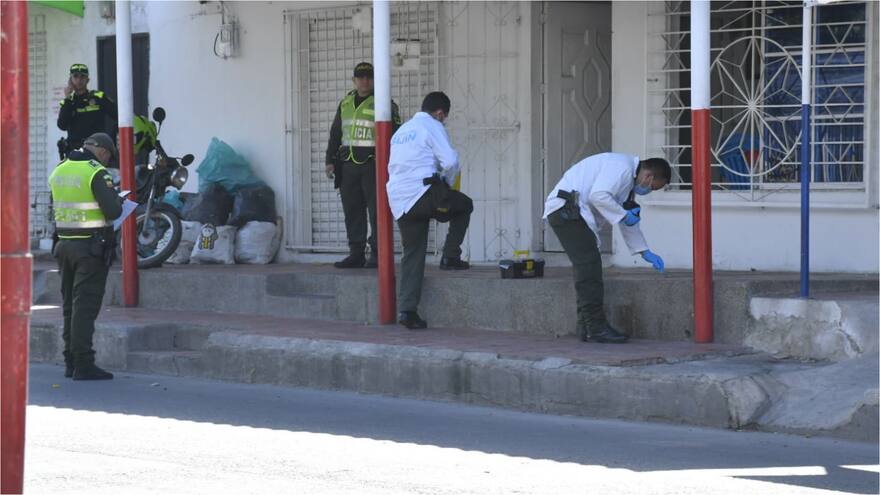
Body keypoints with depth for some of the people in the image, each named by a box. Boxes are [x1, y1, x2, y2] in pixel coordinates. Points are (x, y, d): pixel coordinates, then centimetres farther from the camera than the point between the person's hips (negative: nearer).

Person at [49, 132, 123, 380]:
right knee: (85, 306, -7)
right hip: (91, 247, -7)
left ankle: (71, 362, 16)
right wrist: (117, 200, 4)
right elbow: (113, 211, -18)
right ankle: (83, 365, -8)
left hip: (64, 244, 7)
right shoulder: (96, 173, -13)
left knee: (71, 305, 13)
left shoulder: (59, 171, 10)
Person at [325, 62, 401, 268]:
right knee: (352, 211, 6)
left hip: (373, 165, -6)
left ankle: (377, 255, -2)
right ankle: (356, 253, 11)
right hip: (348, 166, 6)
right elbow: (335, 133, 22)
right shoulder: (345, 103, 16)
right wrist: (331, 160, 17)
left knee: (376, 210, -6)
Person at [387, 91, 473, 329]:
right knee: (464, 206, 18)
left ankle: (407, 310, 3)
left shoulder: (401, 131, 24)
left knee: (412, 255, 11)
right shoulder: (432, 127, -1)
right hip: (423, 192, -7)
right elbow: (450, 161, -11)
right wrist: (448, 183, 10)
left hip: (399, 200, 7)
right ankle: (450, 257, 8)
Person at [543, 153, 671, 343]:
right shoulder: (622, 167, -12)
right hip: (566, 208, -11)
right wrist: (624, 215, -12)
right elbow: (598, 195, -25)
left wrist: (645, 252, 28)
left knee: (588, 269, 10)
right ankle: (596, 328, -14)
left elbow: (629, 222, 30)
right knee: (589, 265, -13)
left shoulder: (629, 179, 22)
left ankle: (587, 328, 12)